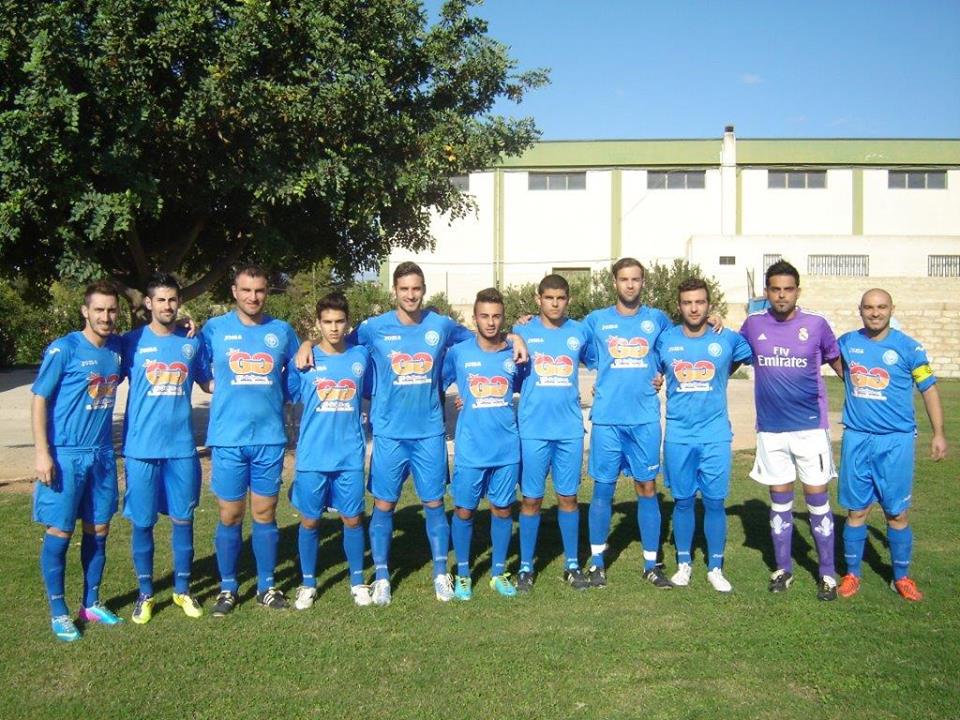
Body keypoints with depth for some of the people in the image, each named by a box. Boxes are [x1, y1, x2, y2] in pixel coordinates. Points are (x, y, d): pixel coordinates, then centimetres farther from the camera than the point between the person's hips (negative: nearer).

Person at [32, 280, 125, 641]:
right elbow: (39, 399, -8)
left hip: (102, 455, 5)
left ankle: (91, 604, 27)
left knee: (98, 530, 12)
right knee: (59, 533, 3)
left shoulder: (118, 347, 4)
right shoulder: (63, 349, -11)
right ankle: (58, 613, 17)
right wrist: (42, 453, -14)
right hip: (65, 455, -5)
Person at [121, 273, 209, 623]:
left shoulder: (192, 342, 6)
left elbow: (209, 383, 15)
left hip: (182, 447, 2)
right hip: (141, 448, -1)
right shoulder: (132, 342, 0)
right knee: (142, 522, 6)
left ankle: (182, 589, 24)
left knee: (182, 519, 8)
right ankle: (145, 593, 22)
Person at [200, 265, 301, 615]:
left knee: (265, 514, 9)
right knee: (230, 516, 6)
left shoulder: (283, 331, 6)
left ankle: (266, 586, 22)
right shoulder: (214, 329, 1)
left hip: (270, 438, 1)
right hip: (227, 438, -1)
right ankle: (227, 588, 22)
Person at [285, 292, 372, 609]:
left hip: (350, 455, 1)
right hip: (312, 457, -1)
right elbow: (289, 396, 6)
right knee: (309, 521, 8)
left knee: (353, 519, 8)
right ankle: (308, 583, 26)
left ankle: (357, 581, 26)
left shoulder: (361, 356, 2)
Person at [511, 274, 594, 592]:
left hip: (570, 429, 2)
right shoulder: (522, 332, 1)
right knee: (531, 499, 4)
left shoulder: (580, 333, 5)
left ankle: (572, 565, 22)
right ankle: (526, 567, 16)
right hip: (533, 430, -1)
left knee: (568, 497, 10)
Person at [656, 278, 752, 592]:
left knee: (714, 502, 4)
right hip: (678, 436, 1)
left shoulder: (728, 339, -2)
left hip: (715, 436, 0)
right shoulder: (665, 340, 1)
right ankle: (684, 563, 24)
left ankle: (715, 567, 18)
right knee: (683, 501, 9)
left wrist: (721, 375, 11)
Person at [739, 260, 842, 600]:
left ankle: (827, 573, 14)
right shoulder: (753, 324, 1)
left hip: (810, 425, -1)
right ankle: (783, 569, 23)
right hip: (770, 428, 2)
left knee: (817, 498, 3)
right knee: (779, 499, 10)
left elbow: (838, 362, 10)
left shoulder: (816, 324, -3)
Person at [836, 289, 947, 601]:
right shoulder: (847, 343, 4)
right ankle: (851, 574, 20)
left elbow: (929, 389, 3)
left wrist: (939, 433, 0)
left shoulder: (908, 347, -2)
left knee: (897, 513, 4)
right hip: (856, 439, 2)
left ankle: (902, 577, 21)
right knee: (856, 511, 7)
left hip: (896, 441, -1)